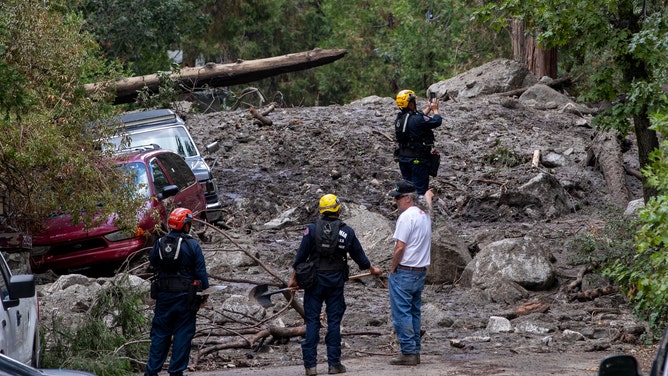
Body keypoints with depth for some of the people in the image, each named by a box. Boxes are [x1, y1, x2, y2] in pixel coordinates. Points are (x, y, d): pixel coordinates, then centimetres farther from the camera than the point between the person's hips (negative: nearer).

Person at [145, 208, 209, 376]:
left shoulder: (159, 243, 0)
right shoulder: (192, 245, -10)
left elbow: (153, 263, 14)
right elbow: (201, 272, -7)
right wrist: (203, 296, 0)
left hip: (163, 294, 3)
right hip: (186, 297, -3)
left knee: (160, 333, 11)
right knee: (183, 334, 5)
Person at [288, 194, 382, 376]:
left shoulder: (312, 229, -5)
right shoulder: (347, 231, 1)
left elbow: (301, 255, -3)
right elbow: (359, 255, 12)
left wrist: (294, 278, 8)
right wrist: (372, 269, 31)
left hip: (315, 281, -1)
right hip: (336, 282, 1)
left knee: (312, 321, 1)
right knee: (334, 321, 7)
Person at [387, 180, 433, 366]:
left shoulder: (407, 216, -18)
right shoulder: (424, 213, 9)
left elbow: (399, 248, -21)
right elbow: (427, 200, 37)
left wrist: (393, 268, -7)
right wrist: (429, 195, 60)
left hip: (404, 272, -9)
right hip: (421, 272, 9)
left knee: (401, 313, -7)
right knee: (414, 312, 14)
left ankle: (408, 352, -10)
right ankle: (415, 351, 16)